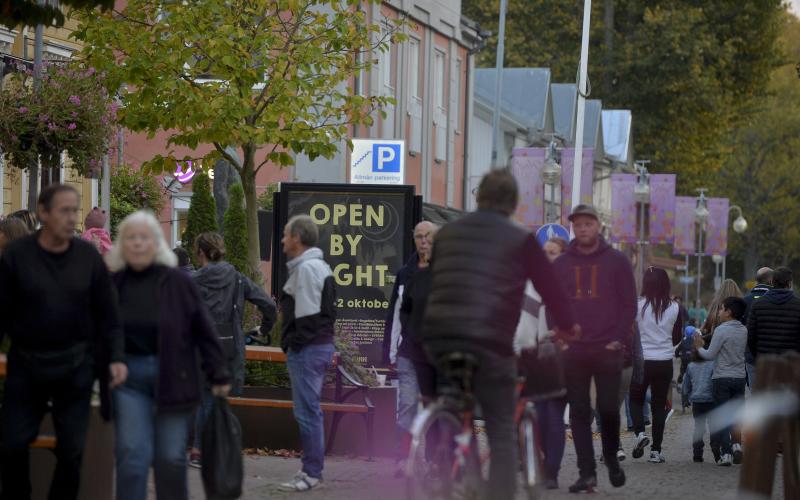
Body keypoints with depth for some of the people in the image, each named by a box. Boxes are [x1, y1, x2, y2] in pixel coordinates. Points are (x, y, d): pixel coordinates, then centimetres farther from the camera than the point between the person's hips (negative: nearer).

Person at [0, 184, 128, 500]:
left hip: (75, 367, 1)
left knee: (71, 447, 4)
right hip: (26, 366, -1)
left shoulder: (89, 257, -1)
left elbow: (107, 315, 3)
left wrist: (116, 358, -7)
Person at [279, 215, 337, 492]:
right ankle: (312, 469, 21)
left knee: (307, 411, -7)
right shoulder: (319, 266, 18)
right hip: (322, 344, 11)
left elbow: (306, 314, -20)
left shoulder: (307, 268, -15)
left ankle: (312, 472, -5)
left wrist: (294, 346, -14)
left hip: (307, 348, -11)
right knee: (310, 410, 15)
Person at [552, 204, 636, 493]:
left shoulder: (617, 262, 4)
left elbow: (629, 304, 3)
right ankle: (587, 473, 3)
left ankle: (611, 458, 23)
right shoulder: (561, 265, 10)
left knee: (608, 409, -1)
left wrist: (620, 339, -7)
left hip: (608, 350, -2)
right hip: (573, 352, 2)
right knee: (579, 412, 1)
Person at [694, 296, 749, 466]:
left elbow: (710, 355, -13)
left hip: (722, 378, -5)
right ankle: (736, 444, -7)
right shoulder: (743, 331, 6)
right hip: (739, 377, 5)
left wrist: (699, 347, 7)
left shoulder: (721, 330, -13)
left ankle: (726, 453, -5)